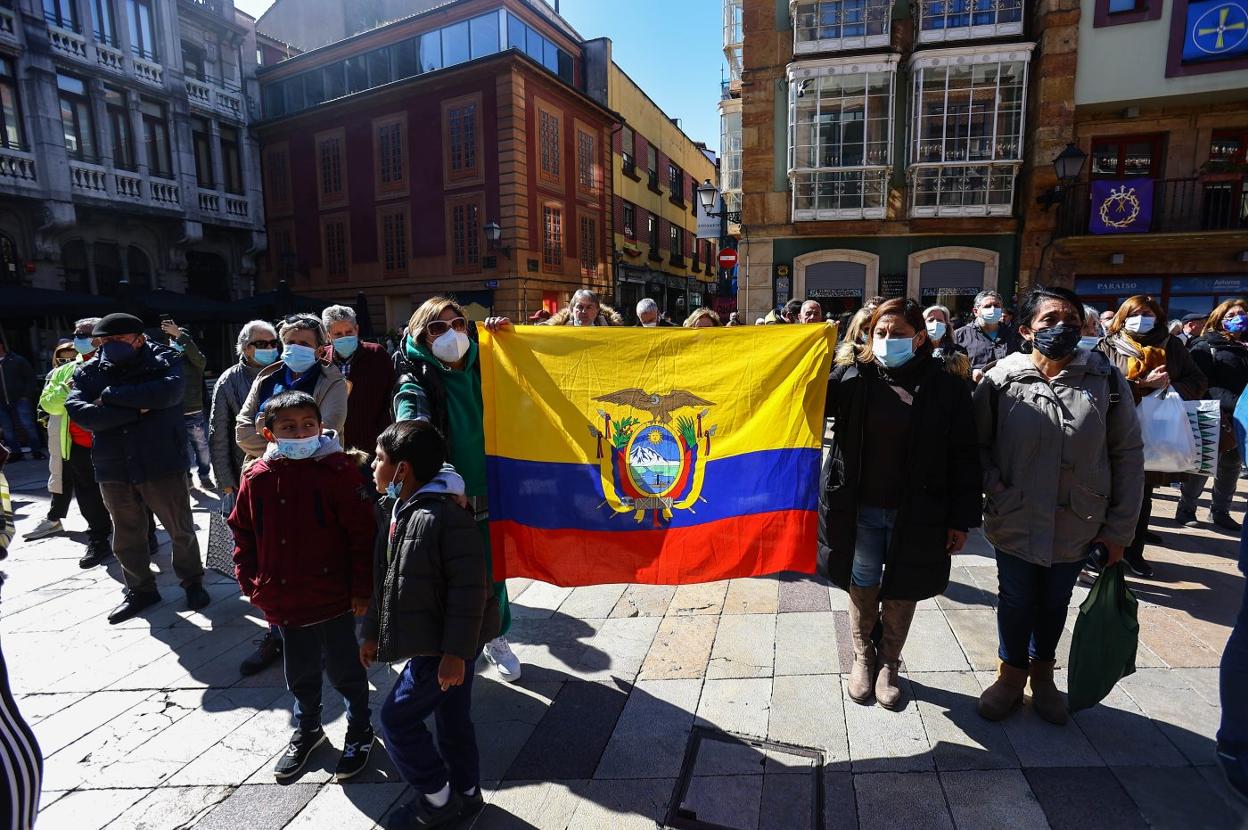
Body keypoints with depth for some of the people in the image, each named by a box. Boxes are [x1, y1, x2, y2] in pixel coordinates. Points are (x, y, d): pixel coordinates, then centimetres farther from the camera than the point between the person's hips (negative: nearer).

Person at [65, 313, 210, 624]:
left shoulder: (164, 360, -4)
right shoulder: (88, 371, 5)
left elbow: (168, 391, -24)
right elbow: (78, 412, -11)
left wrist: (110, 395, -16)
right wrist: (135, 410, -19)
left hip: (162, 465, -3)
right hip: (114, 470, 4)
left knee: (181, 531, 9)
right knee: (127, 537, 16)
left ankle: (192, 582, 29)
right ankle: (140, 590, 34)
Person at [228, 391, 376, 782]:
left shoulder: (339, 470, -16)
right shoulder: (257, 477, -2)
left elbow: (362, 533, -15)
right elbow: (242, 533, 11)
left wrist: (361, 588, -14)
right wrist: (250, 582, 6)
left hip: (333, 598, -4)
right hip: (283, 599, 4)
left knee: (344, 669, 13)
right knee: (300, 672, 23)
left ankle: (360, 731, 36)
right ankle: (307, 729, 47)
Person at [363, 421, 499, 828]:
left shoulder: (445, 517, -26)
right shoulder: (399, 512, 5)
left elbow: (469, 589, -26)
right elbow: (387, 581, 15)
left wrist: (456, 652, -23)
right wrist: (373, 632, 20)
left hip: (444, 648, -9)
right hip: (434, 644, 9)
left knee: (397, 717, 3)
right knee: (452, 718, 20)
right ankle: (465, 793, 38)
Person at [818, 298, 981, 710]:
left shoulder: (947, 387, -6)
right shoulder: (852, 376, -4)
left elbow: (964, 457, -4)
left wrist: (961, 519, -4)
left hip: (915, 514, 0)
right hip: (859, 508, 1)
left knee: (901, 592, 14)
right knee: (863, 586, 14)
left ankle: (889, 664, 37)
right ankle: (863, 656, 38)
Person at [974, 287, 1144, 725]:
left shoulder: (1106, 379, -7)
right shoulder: (1000, 381, -10)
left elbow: (1128, 454, -2)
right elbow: (977, 444, 0)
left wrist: (1119, 527, -3)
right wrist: (994, 486, -16)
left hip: (1077, 526, 1)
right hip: (1014, 523, -1)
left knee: (1055, 603, 20)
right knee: (1015, 602, 16)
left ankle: (1042, 674, 46)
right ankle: (1011, 675, 40)